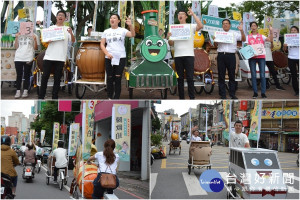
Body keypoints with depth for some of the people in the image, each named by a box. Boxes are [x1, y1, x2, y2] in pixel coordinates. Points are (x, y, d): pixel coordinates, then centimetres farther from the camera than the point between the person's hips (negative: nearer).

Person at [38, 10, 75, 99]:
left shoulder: (67, 29, 7)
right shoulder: (51, 28, 12)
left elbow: (73, 41, -3)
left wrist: (71, 33, -23)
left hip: (60, 58, -1)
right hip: (49, 56, 1)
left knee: (57, 78, 3)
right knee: (45, 76, 1)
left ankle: (54, 97, 10)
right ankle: (41, 97, 8)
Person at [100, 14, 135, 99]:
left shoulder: (122, 30, 2)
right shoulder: (106, 31, 10)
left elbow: (133, 35, -14)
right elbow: (102, 44, 9)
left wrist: (130, 25, -32)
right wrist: (107, 53, -8)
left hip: (121, 57, -2)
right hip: (109, 58, 2)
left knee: (118, 78, -2)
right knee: (110, 78, 6)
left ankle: (116, 98, 4)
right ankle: (110, 97, 17)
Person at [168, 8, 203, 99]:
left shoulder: (191, 27, 6)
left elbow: (200, 26, -15)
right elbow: (171, 44, 10)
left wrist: (193, 14, -10)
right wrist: (169, 37, -11)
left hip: (189, 55, -3)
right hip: (178, 56, 3)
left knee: (190, 78, -5)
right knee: (180, 78, 5)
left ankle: (192, 97, -1)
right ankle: (181, 97, 10)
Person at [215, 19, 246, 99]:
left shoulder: (234, 33, 13)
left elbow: (243, 39, 5)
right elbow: (215, 45, 9)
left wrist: (241, 31, -10)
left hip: (231, 55, 0)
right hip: (221, 55, 0)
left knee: (232, 75, 3)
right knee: (221, 76, 1)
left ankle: (232, 94, 9)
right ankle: (222, 95, 6)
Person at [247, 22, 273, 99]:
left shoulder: (261, 36, 11)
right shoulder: (248, 37, 11)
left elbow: (270, 39, -1)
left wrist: (271, 31, -12)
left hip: (261, 57, 0)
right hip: (252, 57, 0)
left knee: (262, 75, -4)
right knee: (253, 75, 0)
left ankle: (263, 93, 0)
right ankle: (255, 92, 6)